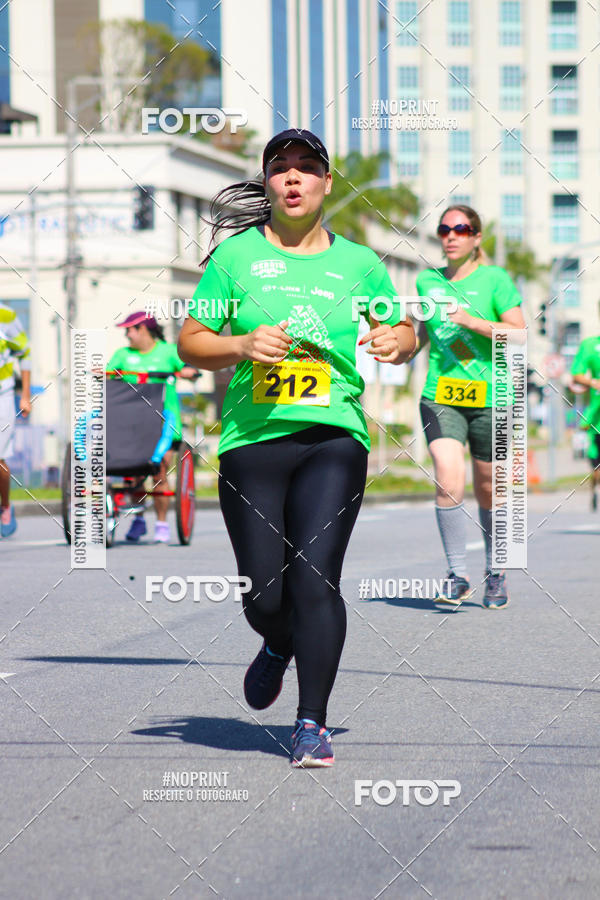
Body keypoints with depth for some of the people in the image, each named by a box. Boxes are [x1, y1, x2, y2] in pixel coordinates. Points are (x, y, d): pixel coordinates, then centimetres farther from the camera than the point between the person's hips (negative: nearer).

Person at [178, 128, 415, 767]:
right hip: (252, 441, 0)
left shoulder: (358, 264, 10)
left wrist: (396, 341, -3)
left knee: (314, 577, -13)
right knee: (263, 591, 1)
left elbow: (404, 330, 21)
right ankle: (279, 648, 38)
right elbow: (190, 343, 7)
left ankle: (312, 722, -4)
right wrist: (242, 345, -13)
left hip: (334, 437, 0)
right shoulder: (236, 256, 6)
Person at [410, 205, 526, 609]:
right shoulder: (427, 281, 10)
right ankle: (458, 576, -9)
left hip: (489, 397, -1)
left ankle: (496, 573, 31)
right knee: (449, 481, -20)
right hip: (440, 397, 2)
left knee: (488, 492, 9)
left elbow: (519, 333, -9)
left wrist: (473, 321, -19)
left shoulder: (494, 279, 0)